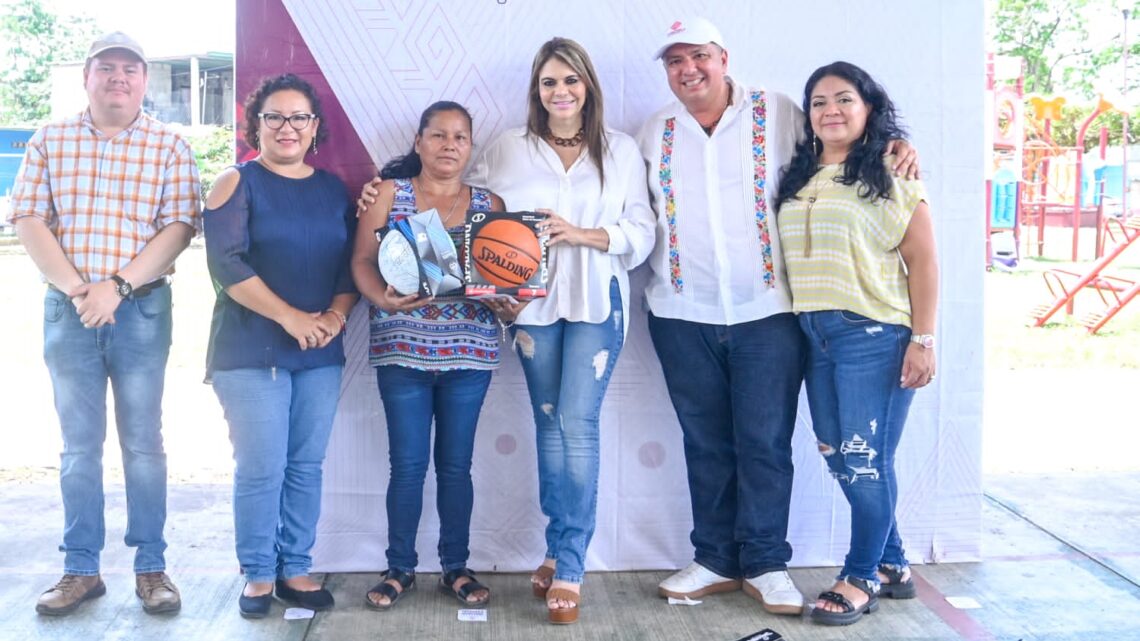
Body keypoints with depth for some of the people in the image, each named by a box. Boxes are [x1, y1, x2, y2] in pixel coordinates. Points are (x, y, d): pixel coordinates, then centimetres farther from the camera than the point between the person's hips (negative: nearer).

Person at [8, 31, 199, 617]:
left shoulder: (169, 146, 2)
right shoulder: (49, 142, 7)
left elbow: (178, 228, -7)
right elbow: (29, 221, 0)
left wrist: (117, 286, -16)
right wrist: (77, 289, -12)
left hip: (142, 309, -1)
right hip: (67, 309, 2)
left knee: (144, 444, 4)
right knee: (79, 446, 7)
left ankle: (151, 569, 12)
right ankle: (81, 570, 15)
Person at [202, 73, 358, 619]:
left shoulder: (334, 189, 12)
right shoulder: (237, 183, 0)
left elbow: (352, 264, 11)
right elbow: (226, 263, -11)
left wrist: (336, 315, -9)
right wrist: (291, 317, -17)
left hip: (321, 352, 4)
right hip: (251, 351, -4)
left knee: (307, 466, 7)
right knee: (261, 467, -2)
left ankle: (295, 569, 19)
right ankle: (258, 574, 13)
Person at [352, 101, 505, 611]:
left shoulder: (489, 204, 9)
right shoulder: (389, 192, 5)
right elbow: (362, 260, -2)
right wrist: (384, 298, -21)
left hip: (469, 350, 1)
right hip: (402, 348, -1)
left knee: (456, 463, 7)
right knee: (408, 464, 2)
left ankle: (455, 567, 19)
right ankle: (399, 568, 16)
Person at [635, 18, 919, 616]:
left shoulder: (778, 113, -1)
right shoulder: (654, 132, 10)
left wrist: (895, 144, -10)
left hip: (767, 311, -3)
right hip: (683, 315, 3)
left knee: (765, 443, 1)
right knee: (705, 443, 11)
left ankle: (765, 564, 14)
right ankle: (715, 560, 23)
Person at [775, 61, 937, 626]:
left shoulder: (892, 175, -3)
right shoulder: (798, 180, 14)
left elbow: (923, 262, -6)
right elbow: (789, 256, 14)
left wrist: (923, 340, -11)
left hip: (875, 334, -6)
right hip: (815, 335, 6)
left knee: (865, 457, -2)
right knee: (840, 457, 10)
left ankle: (862, 579, 13)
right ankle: (891, 564, 26)